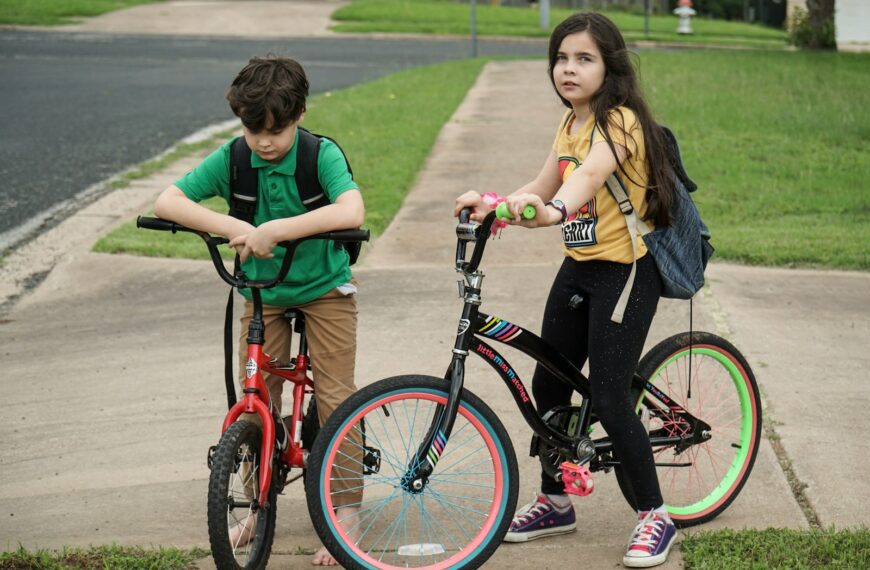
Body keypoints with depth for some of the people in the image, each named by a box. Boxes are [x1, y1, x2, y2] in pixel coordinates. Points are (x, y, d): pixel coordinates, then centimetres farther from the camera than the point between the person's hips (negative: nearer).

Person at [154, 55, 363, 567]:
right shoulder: (232, 159, -14)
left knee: (335, 398, -5)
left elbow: (352, 211, -40)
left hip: (324, 291, -3)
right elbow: (167, 202, -21)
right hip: (262, 294, 3)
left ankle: (345, 516, 3)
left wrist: (276, 229, -45)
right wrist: (232, 227, -36)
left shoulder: (322, 155, -22)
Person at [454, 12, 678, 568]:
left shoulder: (620, 121, -17)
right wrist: (492, 202, -12)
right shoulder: (571, 123, 10)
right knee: (548, 383, 11)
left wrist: (554, 210, -56)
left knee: (610, 399, -9)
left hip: (625, 269, -8)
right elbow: (543, 187, 7)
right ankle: (555, 501, 29)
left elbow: (590, 172, -37)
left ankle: (655, 517, 7)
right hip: (579, 267, 8)